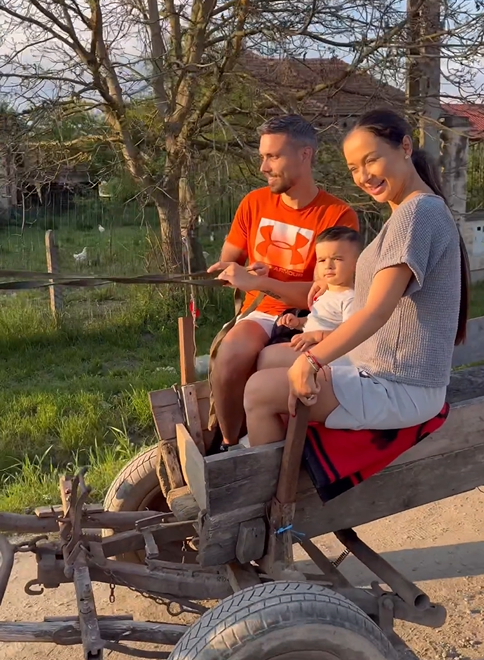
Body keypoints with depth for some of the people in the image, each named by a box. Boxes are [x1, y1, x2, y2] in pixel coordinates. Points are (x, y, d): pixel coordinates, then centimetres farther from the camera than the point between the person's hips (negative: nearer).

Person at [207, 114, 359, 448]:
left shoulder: (338, 216, -10)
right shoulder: (254, 203, 6)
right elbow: (226, 264, 17)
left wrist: (257, 282, -22)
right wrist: (232, 271, -8)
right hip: (261, 312, 3)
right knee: (231, 355, -31)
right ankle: (231, 444, -8)